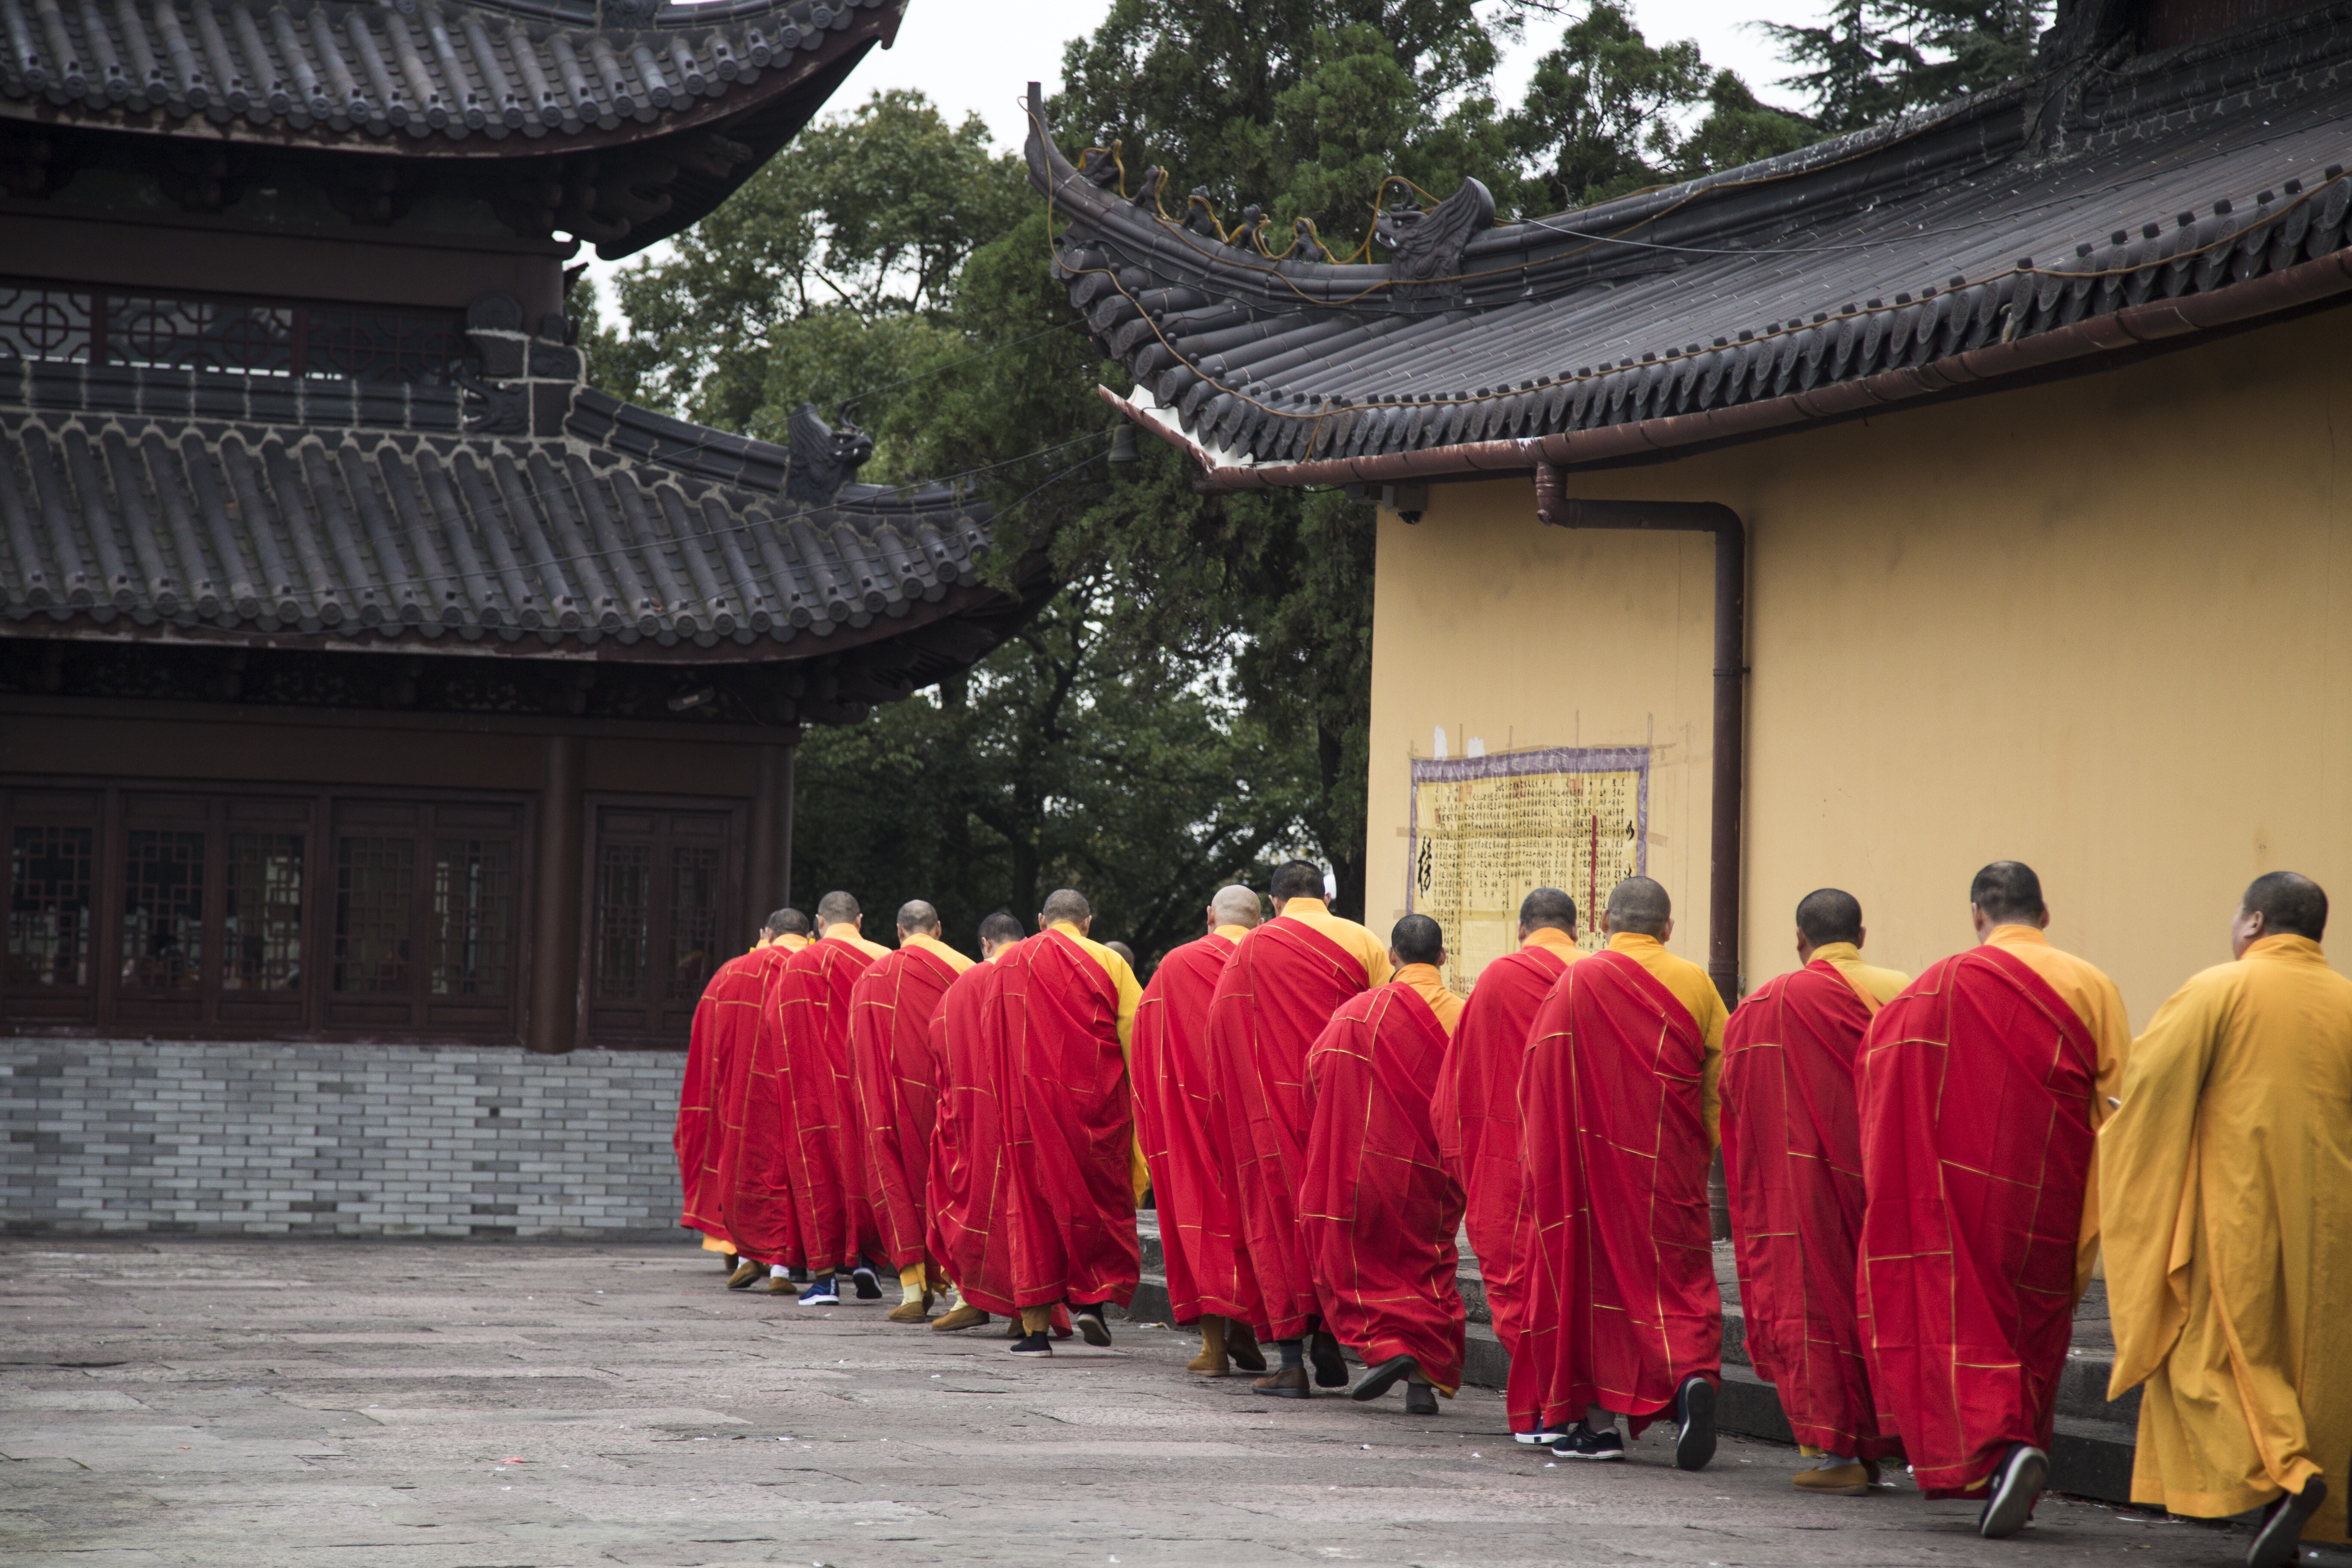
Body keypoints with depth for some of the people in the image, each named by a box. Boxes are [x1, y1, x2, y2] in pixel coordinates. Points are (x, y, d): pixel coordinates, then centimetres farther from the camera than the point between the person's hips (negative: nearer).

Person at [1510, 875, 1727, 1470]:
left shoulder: (1577, 982, -2)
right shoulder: (1695, 984, 2)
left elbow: (1540, 1082, 0)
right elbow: (1723, 1080, 4)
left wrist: (1546, 1163, 9)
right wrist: (1701, 1152, 14)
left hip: (1591, 1157, -1)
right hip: (1671, 1169, 1)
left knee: (1594, 1270, 8)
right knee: (1678, 1277, 4)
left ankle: (1599, 1419, 7)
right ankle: (1694, 1376, -22)